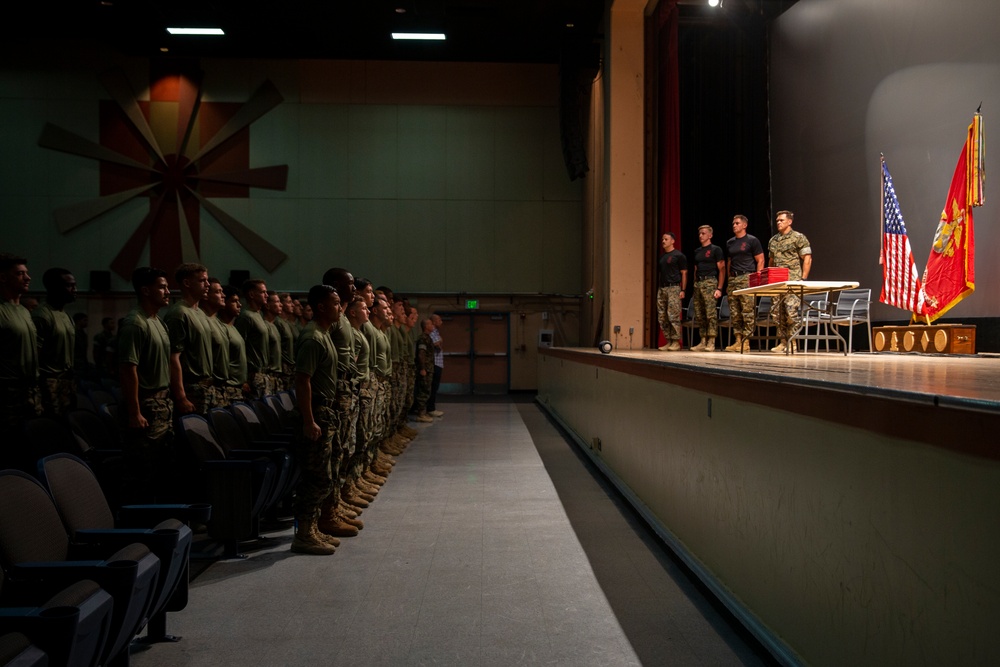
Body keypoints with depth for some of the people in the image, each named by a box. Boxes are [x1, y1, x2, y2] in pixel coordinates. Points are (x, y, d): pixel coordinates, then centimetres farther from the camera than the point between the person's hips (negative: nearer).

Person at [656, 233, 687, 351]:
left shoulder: (679, 255, -1)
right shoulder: (662, 256, 18)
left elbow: (684, 273, -3)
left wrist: (683, 290, -10)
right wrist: (658, 289, 12)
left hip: (673, 288, -7)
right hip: (661, 288, 7)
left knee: (673, 316, -10)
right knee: (662, 317, 4)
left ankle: (676, 342, -6)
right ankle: (668, 341, 10)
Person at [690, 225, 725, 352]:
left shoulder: (716, 250, 1)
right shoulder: (697, 251, 20)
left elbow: (722, 269, -3)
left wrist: (719, 288, -11)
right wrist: (694, 287, 16)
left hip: (710, 282, -7)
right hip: (698, 283, 7)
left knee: (711, 314, -12)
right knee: (699, 315, 4)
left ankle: (711, 343, -12)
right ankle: (703, 342, 7)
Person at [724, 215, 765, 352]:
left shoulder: (752, 240, 1)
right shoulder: (730, 243, 18)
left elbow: (760, 260, -2)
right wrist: (729, 279, 16)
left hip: (746, 278, -7)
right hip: (733, 279, 7)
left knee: (747, 312, -8)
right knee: (734, 312, 4)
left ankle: (746, 342, -9)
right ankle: (738, 340, 8)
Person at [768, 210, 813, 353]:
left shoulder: (799, 238, -1)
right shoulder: (773, 240, 18)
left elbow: (807, 259, -4)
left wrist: (803, 279, -11)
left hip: (793, 281, -7)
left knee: (792, 311, -12)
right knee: (776, 312, 5)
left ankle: (792, 343, -6)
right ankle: (782, 341, 11)